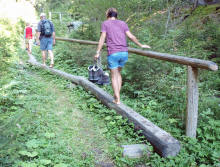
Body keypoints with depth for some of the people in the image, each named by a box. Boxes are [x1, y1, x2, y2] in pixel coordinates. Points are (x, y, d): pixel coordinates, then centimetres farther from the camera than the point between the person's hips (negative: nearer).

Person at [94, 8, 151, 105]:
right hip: (124, 53, 4)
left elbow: (102, 39, -4)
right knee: (118, 73, 22)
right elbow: (131, 36, 7)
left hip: (113, 53, -3)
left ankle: (117, 99, 7)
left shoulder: (105, 23, 6)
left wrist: (98, 53, -4)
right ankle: (117, 95, 24)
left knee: (114, 76, 8)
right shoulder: (123, 23, 14)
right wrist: (141, 45, 16)